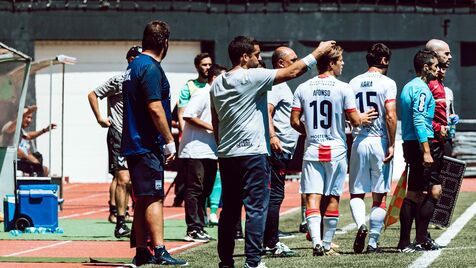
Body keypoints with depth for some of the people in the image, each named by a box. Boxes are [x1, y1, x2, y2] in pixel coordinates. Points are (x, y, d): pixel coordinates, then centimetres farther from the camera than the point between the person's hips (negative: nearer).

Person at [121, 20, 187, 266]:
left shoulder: (134, 65, 17)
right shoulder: (151, 68, -13)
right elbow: (155, 108, -20)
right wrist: (169, 141, -13)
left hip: (133, 144, 9)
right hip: (148, 145, -9)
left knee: (142, 199, 11)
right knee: (154, 198, -11)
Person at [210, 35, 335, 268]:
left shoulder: (217, 84, 11)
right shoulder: (252, 77, -11)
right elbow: (292, 72, -6)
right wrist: (317, 53, 5)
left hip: (226, 154, 7)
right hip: (252, 153, -7)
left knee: (229, 209, 11)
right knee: (256, 208, -5)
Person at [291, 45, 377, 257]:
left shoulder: (303, 88, 2)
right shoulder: (343, 88, -7)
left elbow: (294, 121, 2)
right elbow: (354, 120, -6)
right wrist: (362, 119, 16)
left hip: (312, 150, 2)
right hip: (336, 150, -2)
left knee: (312, 197, -3)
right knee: (332, 198, 8)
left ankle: (316, 241, -20)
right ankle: (327, 245, 13)